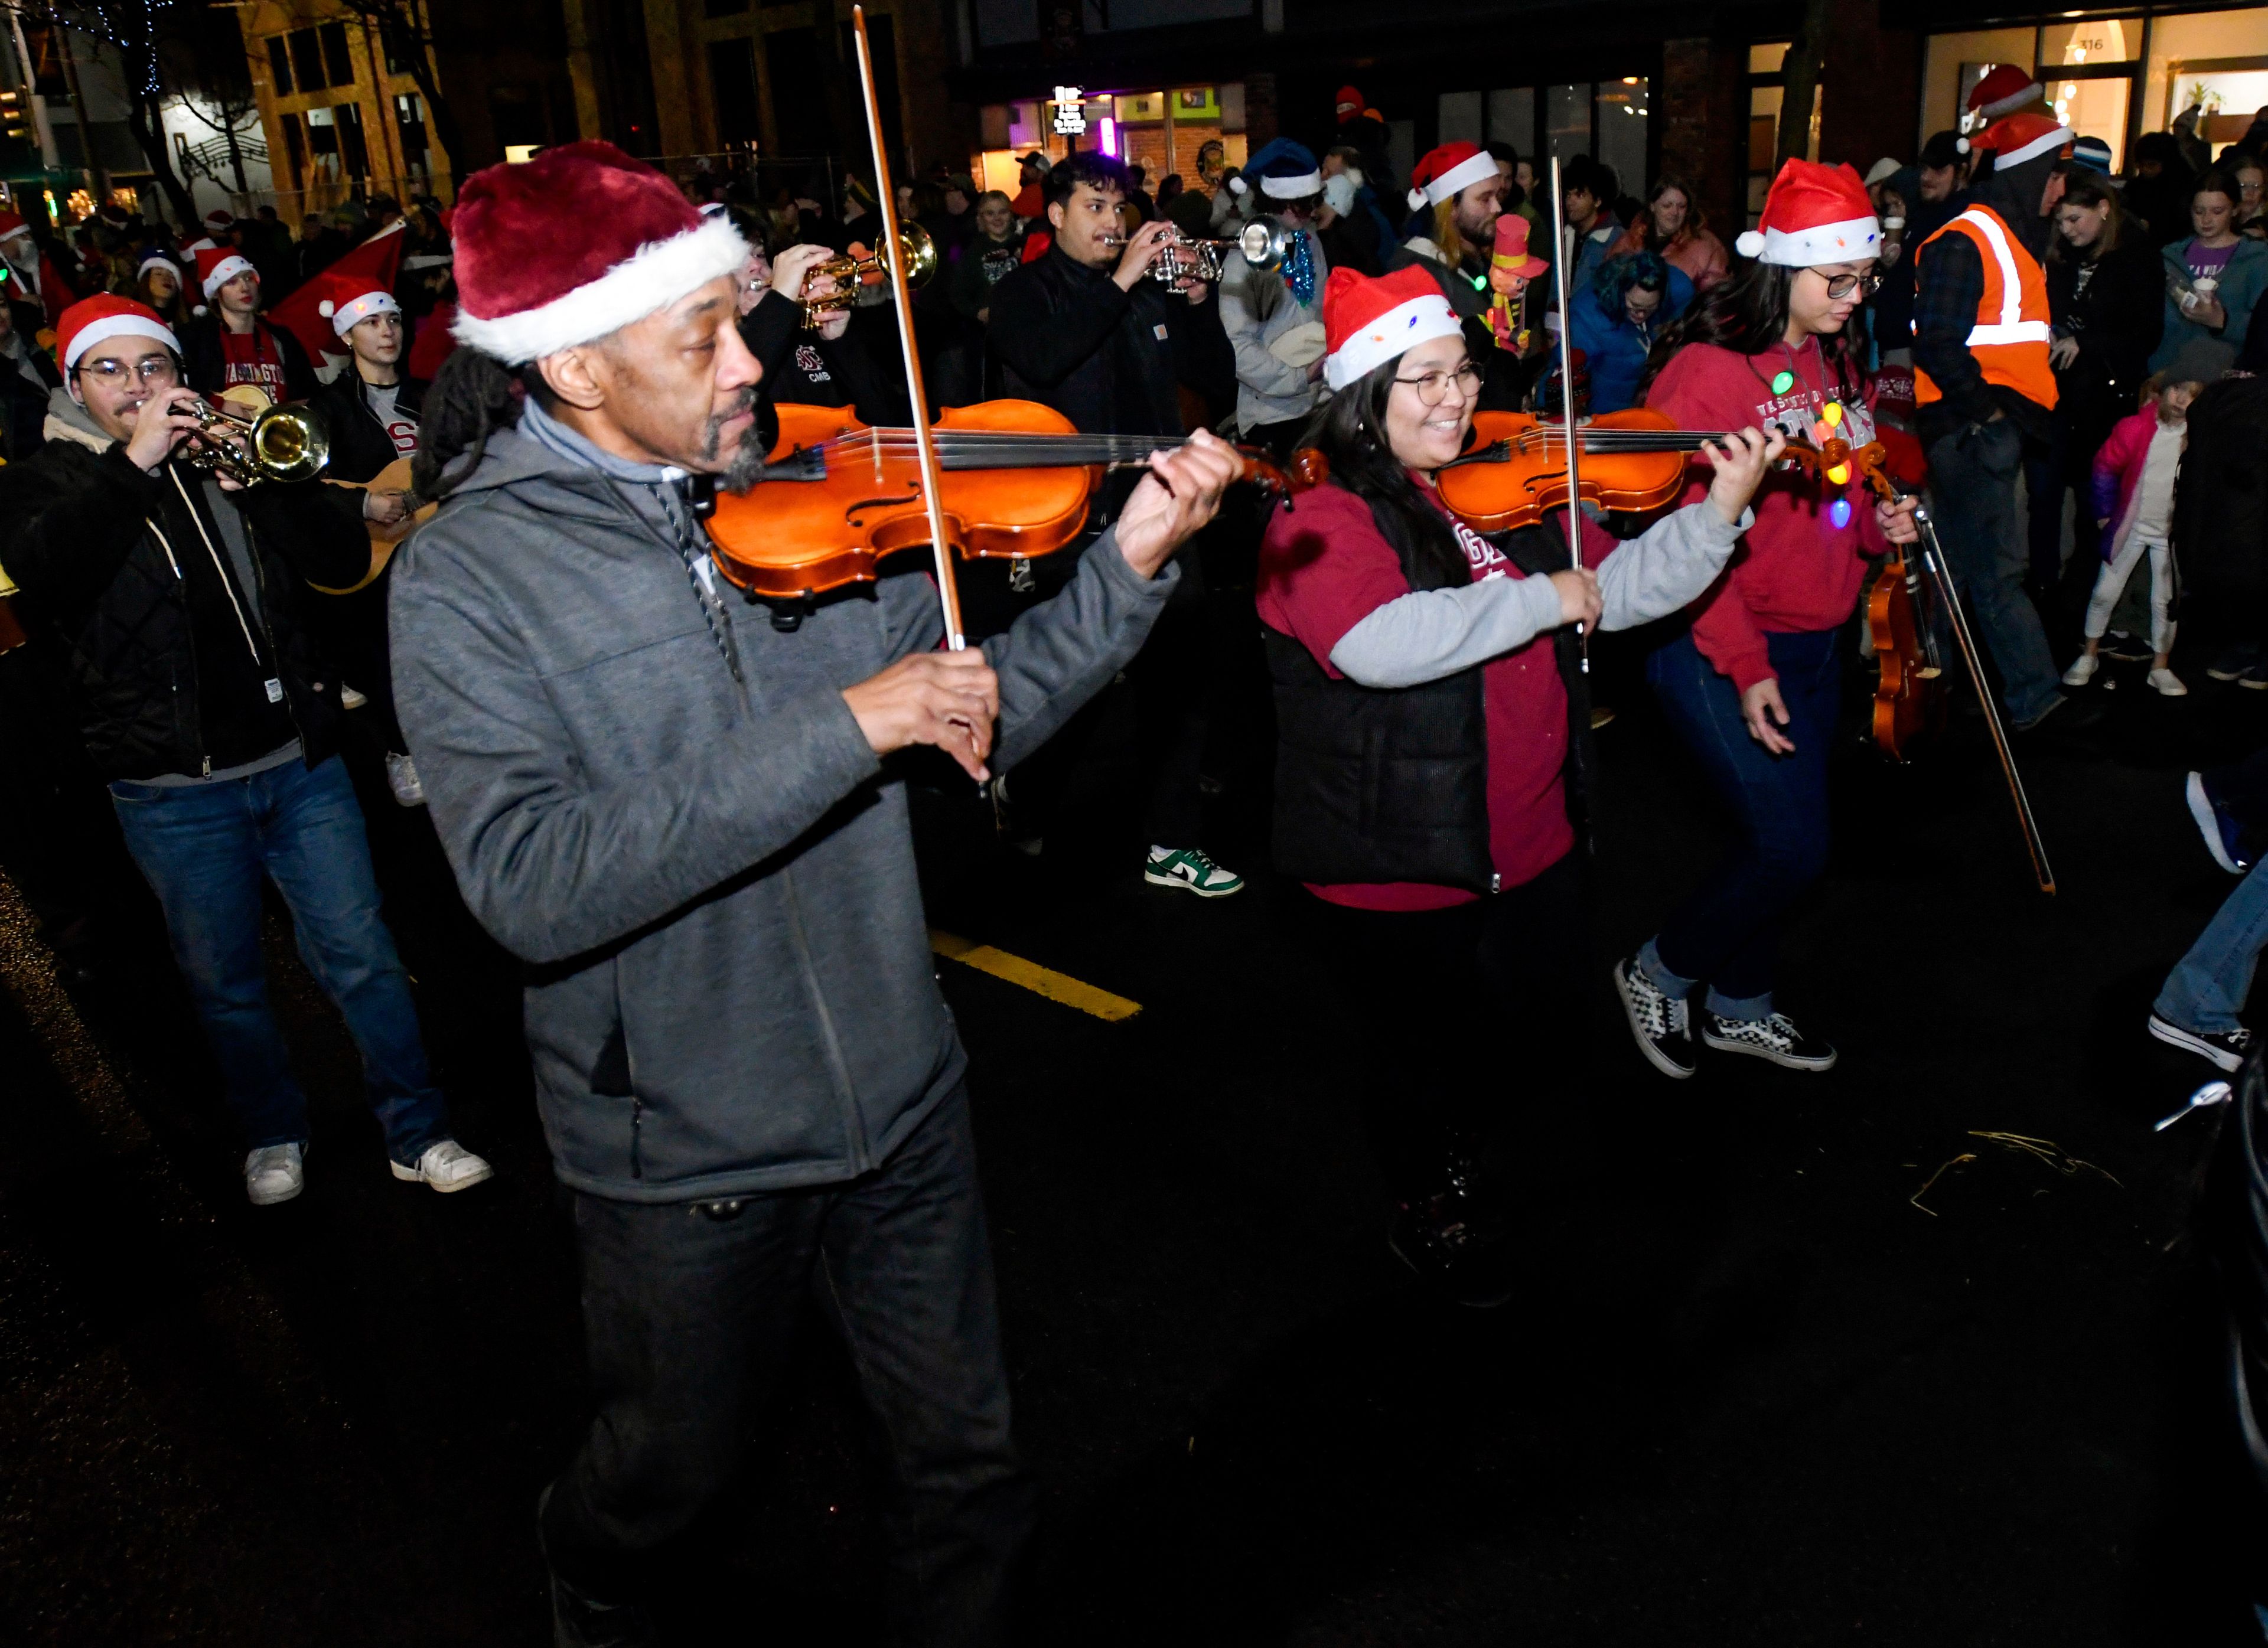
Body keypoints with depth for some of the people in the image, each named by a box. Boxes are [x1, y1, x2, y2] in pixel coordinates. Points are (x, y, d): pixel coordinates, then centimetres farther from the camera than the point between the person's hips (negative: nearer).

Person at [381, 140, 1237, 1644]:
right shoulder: (466, 579, -15)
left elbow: (980, 721, 2)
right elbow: (530, 884, -29)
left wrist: (1130, 565, -12)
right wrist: (840, 728, -34)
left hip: (901, 1097, 3)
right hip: (684, 1152, -2)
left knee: (970, 1462, 18)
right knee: (675, 1464, 24)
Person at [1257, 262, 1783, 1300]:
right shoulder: (1322, 520, -18)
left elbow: (1617, 589, 8)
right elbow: (1380, 644, -36)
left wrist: (1721, 510, -6)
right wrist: (1541, 598, -26)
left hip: (1531, 852, 7)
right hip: (1397, 875, -6)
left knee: (1540, 1039, 24)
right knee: (1417, 1068, 16)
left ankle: (1471, 1168, 53)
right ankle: (1432, 1214, 44)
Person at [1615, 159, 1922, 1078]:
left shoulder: (1838, 362, 9)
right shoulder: (1707, 371, -16)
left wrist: (1879, 521, 1)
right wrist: (1743, 667, -22)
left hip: (1818, 643, 8)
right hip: (1719, 654, -8)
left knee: (1783, 838, 15)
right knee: (1794, 846, -9)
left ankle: (1741, 1006, 35)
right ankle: (1658, 974, 15)